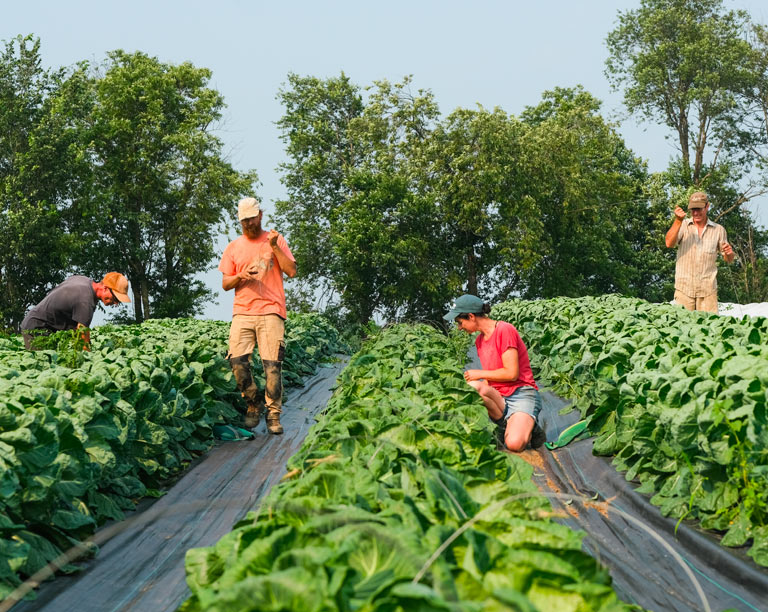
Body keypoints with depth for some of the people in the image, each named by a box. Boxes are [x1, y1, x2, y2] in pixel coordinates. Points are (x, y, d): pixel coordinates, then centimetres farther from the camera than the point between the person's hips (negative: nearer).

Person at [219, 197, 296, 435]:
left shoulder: (275, 240, 10)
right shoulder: (233, 247, 16)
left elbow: (292, 271, 1)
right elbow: (225, 284, 14)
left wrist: (274, 247, -9)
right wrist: (239, 277, -7)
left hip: (271, 310, -2)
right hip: (242, 312, 2)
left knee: (272, 364, -9)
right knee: (237, 360, -10)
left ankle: (274, 415, -2)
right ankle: (253, 404, 11)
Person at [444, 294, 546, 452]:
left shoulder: (504, 330, -11)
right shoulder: (479, 340, 14)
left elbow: (511, 374, -16)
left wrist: (480, 374, -6)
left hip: (522, 394, -7)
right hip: (500, 398, 7)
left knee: (514, 444, -32)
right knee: (473, 386, -29)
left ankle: (529, 427, 4)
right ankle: (512, 426, -10)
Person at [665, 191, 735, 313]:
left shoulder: (718, 230, 8)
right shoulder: (682, 225, 5)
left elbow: (728, 260, 14)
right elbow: (669, 243, -13)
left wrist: (729, 253, -10)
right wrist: (678, 221, -25)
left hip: (708, 289, 1)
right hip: (684, 288, -1)